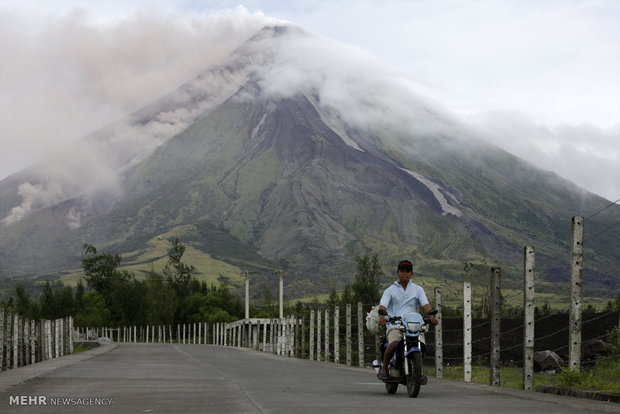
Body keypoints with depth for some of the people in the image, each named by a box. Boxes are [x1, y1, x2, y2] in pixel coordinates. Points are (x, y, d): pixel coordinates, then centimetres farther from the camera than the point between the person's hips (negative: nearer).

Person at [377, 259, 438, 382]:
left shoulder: (418, 289, 18)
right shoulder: (390, 290, 13)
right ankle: (384, 368, -10)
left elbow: (425, 304, 2)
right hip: (394, 326, -2)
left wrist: (431, 315, -21)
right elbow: (382, 305, -3)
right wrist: (381, 316, -27)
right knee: (394, 344, -33)